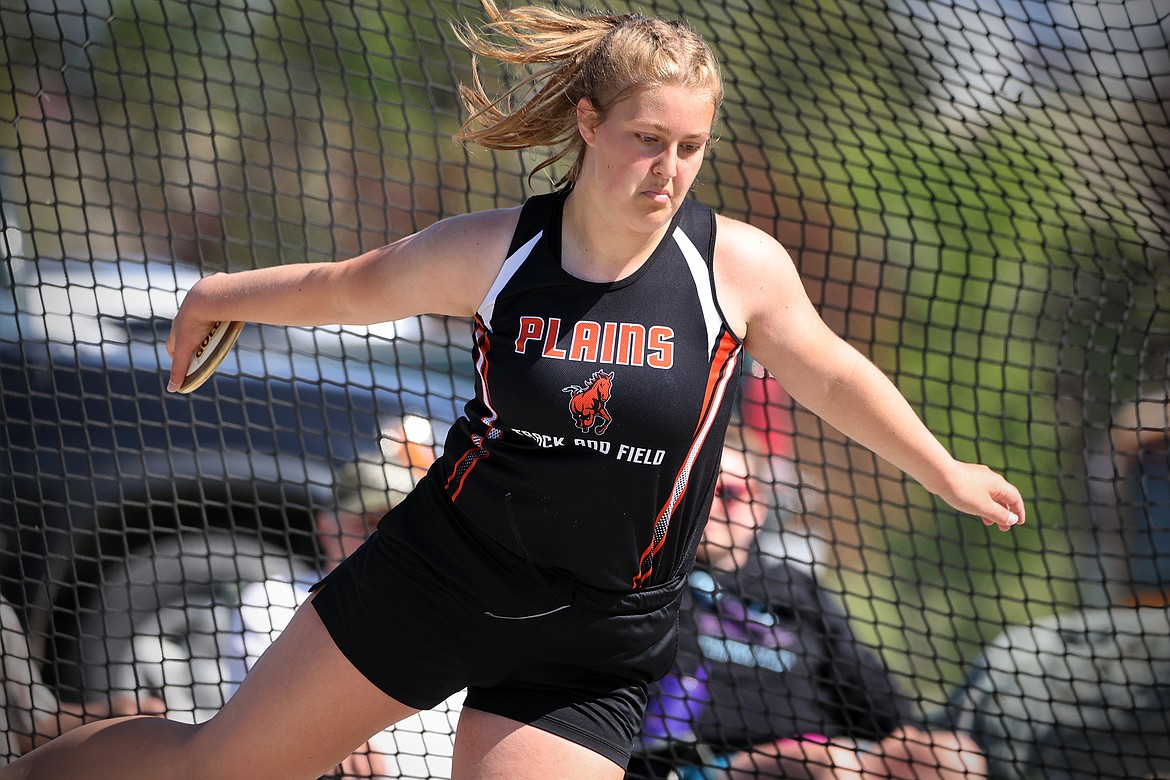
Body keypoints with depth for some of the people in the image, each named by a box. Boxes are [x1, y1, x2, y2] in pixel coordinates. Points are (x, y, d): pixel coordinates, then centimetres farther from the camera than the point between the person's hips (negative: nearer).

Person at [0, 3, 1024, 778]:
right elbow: (350, 289, 8)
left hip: (595, 655, 0)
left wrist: (948, 473, 19)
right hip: (439, 578, 0)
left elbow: (836, 375, 7)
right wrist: (214, 296, 22)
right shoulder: (490, 253, -11)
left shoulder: (743, 268, -11)